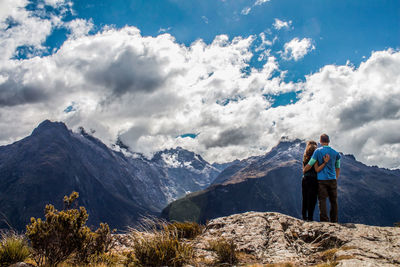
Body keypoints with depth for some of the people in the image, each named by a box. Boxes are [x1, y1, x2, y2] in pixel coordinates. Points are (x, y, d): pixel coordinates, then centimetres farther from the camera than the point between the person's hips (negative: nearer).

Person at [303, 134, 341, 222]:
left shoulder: (318, 151, -4)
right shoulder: (335, 153, 7)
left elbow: (309, 165, -4)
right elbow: (338, 168, 14)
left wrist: (304, 170, 14)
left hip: (322, 179, -3)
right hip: (332, 179, 3)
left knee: (322, 200, -1)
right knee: (333, 201, 9)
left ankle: (324, 220, -6)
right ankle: (334, 221, 12)